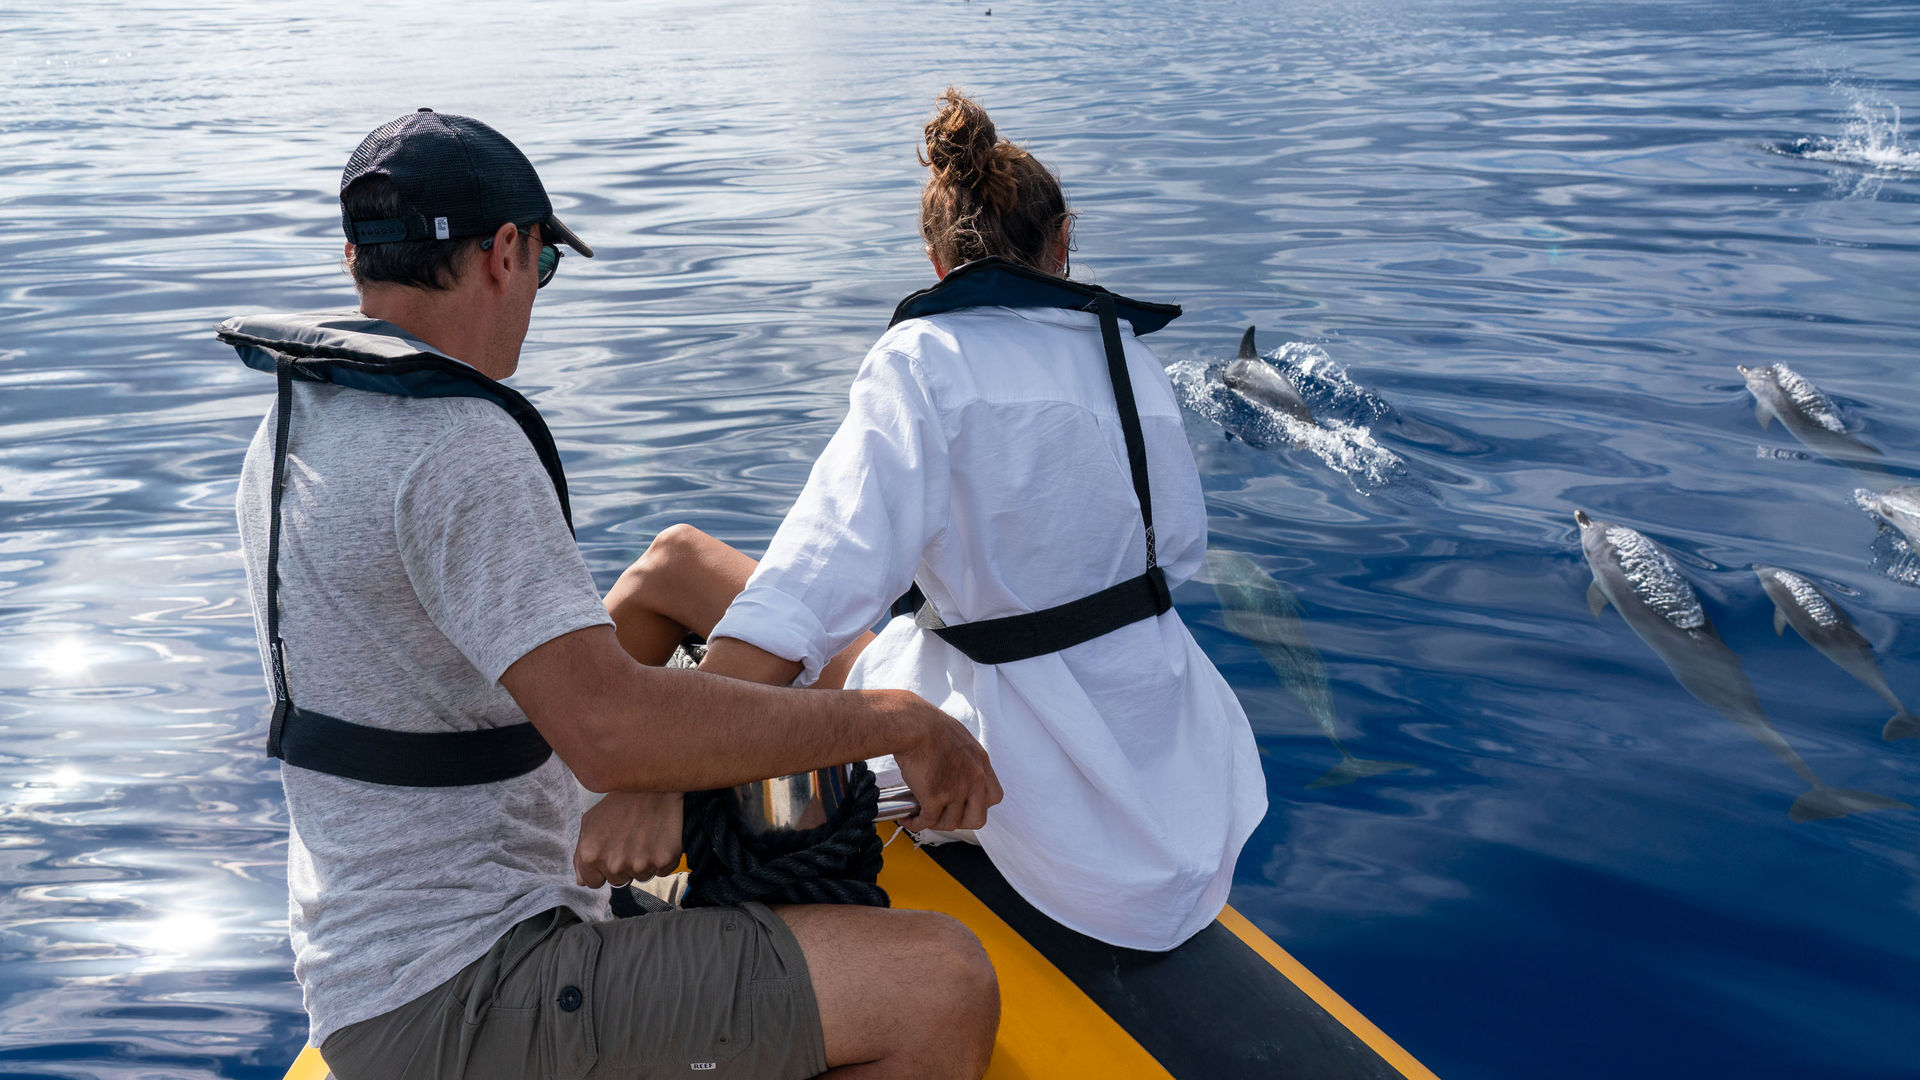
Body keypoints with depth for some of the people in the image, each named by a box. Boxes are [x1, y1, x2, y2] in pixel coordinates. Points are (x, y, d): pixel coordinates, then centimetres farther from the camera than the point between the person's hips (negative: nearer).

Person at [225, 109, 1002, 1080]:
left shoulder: (291, 426, 8)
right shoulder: (458, 446, -23)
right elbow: (611, 729, -33)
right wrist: (897, 719, -23)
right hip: (463, 1001, -10)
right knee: (943, 985, -19)